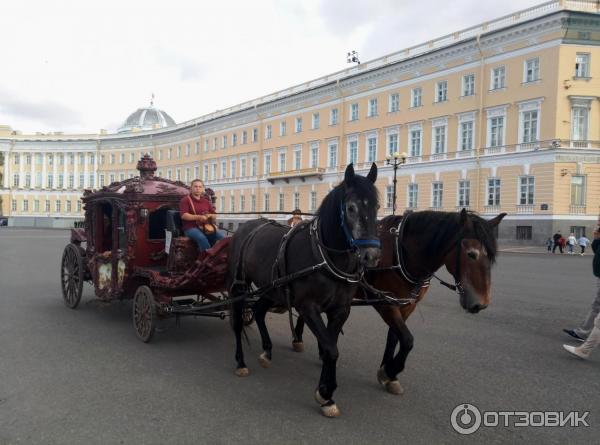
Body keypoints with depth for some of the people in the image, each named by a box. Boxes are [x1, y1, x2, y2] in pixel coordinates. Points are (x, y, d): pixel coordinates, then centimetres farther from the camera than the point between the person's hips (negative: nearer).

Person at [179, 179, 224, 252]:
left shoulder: (206, 201, 21)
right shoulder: (185, 200, 4)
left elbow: (214, 215, 21)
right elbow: (184, 215, -9)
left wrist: (209, 216, -5)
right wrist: (199, 217, -19)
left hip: (205, 227, 5)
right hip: (191, 227, -5)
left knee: (220, 237, -20)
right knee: (202, 238, -36)